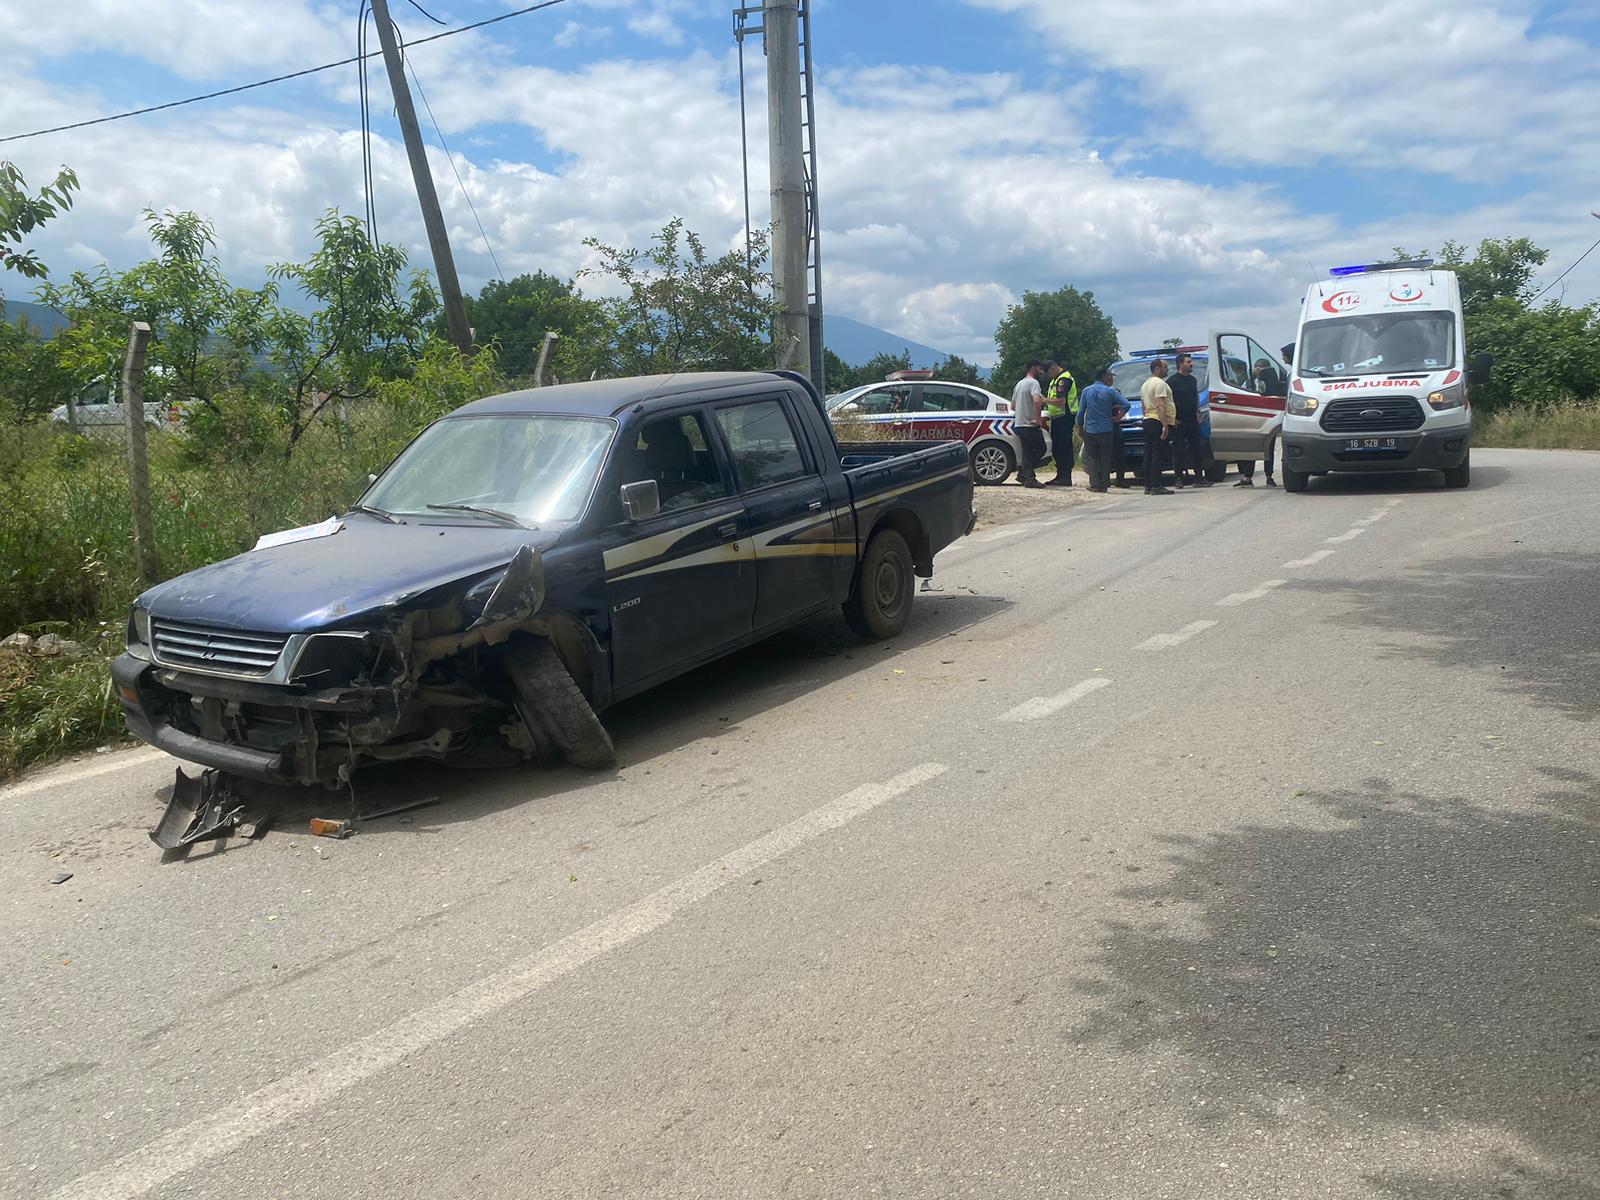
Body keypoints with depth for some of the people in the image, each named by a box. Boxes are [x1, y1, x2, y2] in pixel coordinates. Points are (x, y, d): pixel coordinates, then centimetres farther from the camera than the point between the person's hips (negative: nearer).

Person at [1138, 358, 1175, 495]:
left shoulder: (1145, 385, 20)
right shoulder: (1160, 383, -11)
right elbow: (1161, 406, -20)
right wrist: (1165, 425, -24)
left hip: (1147, 421, 10)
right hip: (1159, 422, -10)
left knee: (1148, 454, 9)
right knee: (1158, 455, -11)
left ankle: (1148, 486, 10)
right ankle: (1156, 486, -14)